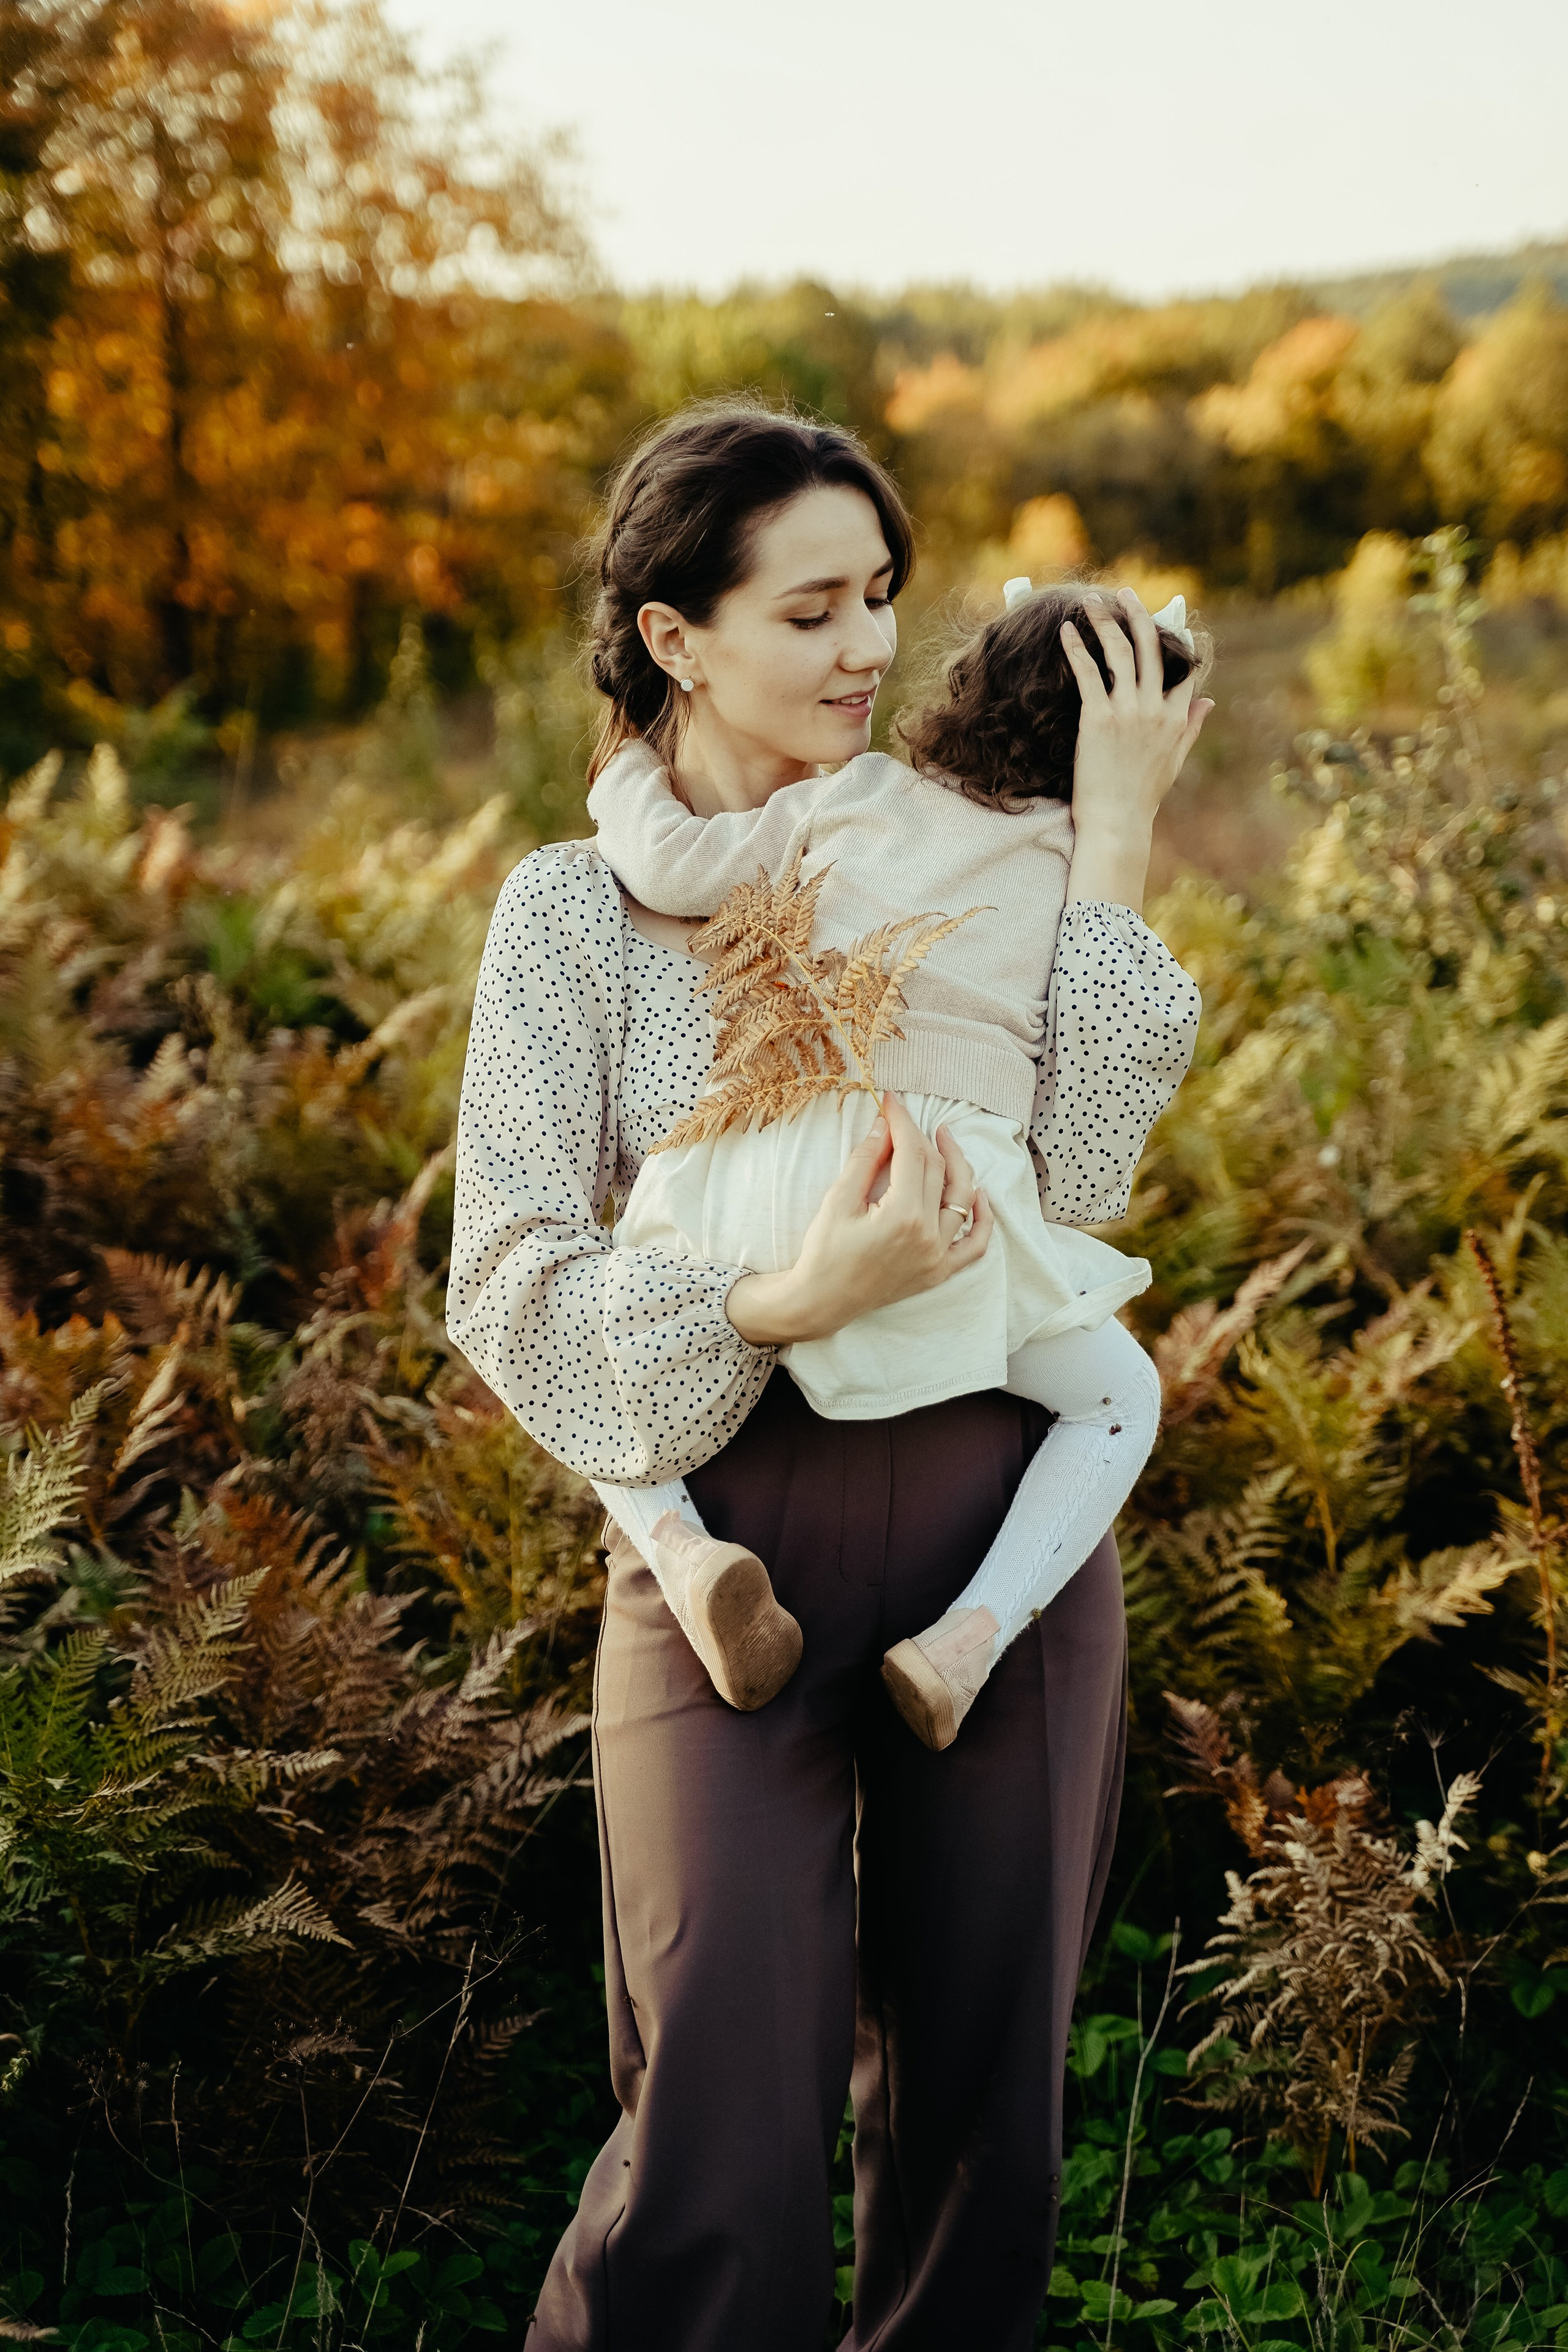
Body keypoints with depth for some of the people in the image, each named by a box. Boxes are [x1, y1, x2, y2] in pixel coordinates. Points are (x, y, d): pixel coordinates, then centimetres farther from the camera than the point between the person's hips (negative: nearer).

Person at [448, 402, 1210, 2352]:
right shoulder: (578, 907, 2)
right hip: (735, 1544, -3)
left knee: (974, 2104, 13)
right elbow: (515, 1286, -7)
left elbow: (1080, 1175, -7)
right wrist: (797, 1301, -23)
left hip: (1005, 1521, 3)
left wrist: (1113, 831, -8)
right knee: (724, 2158, -7)